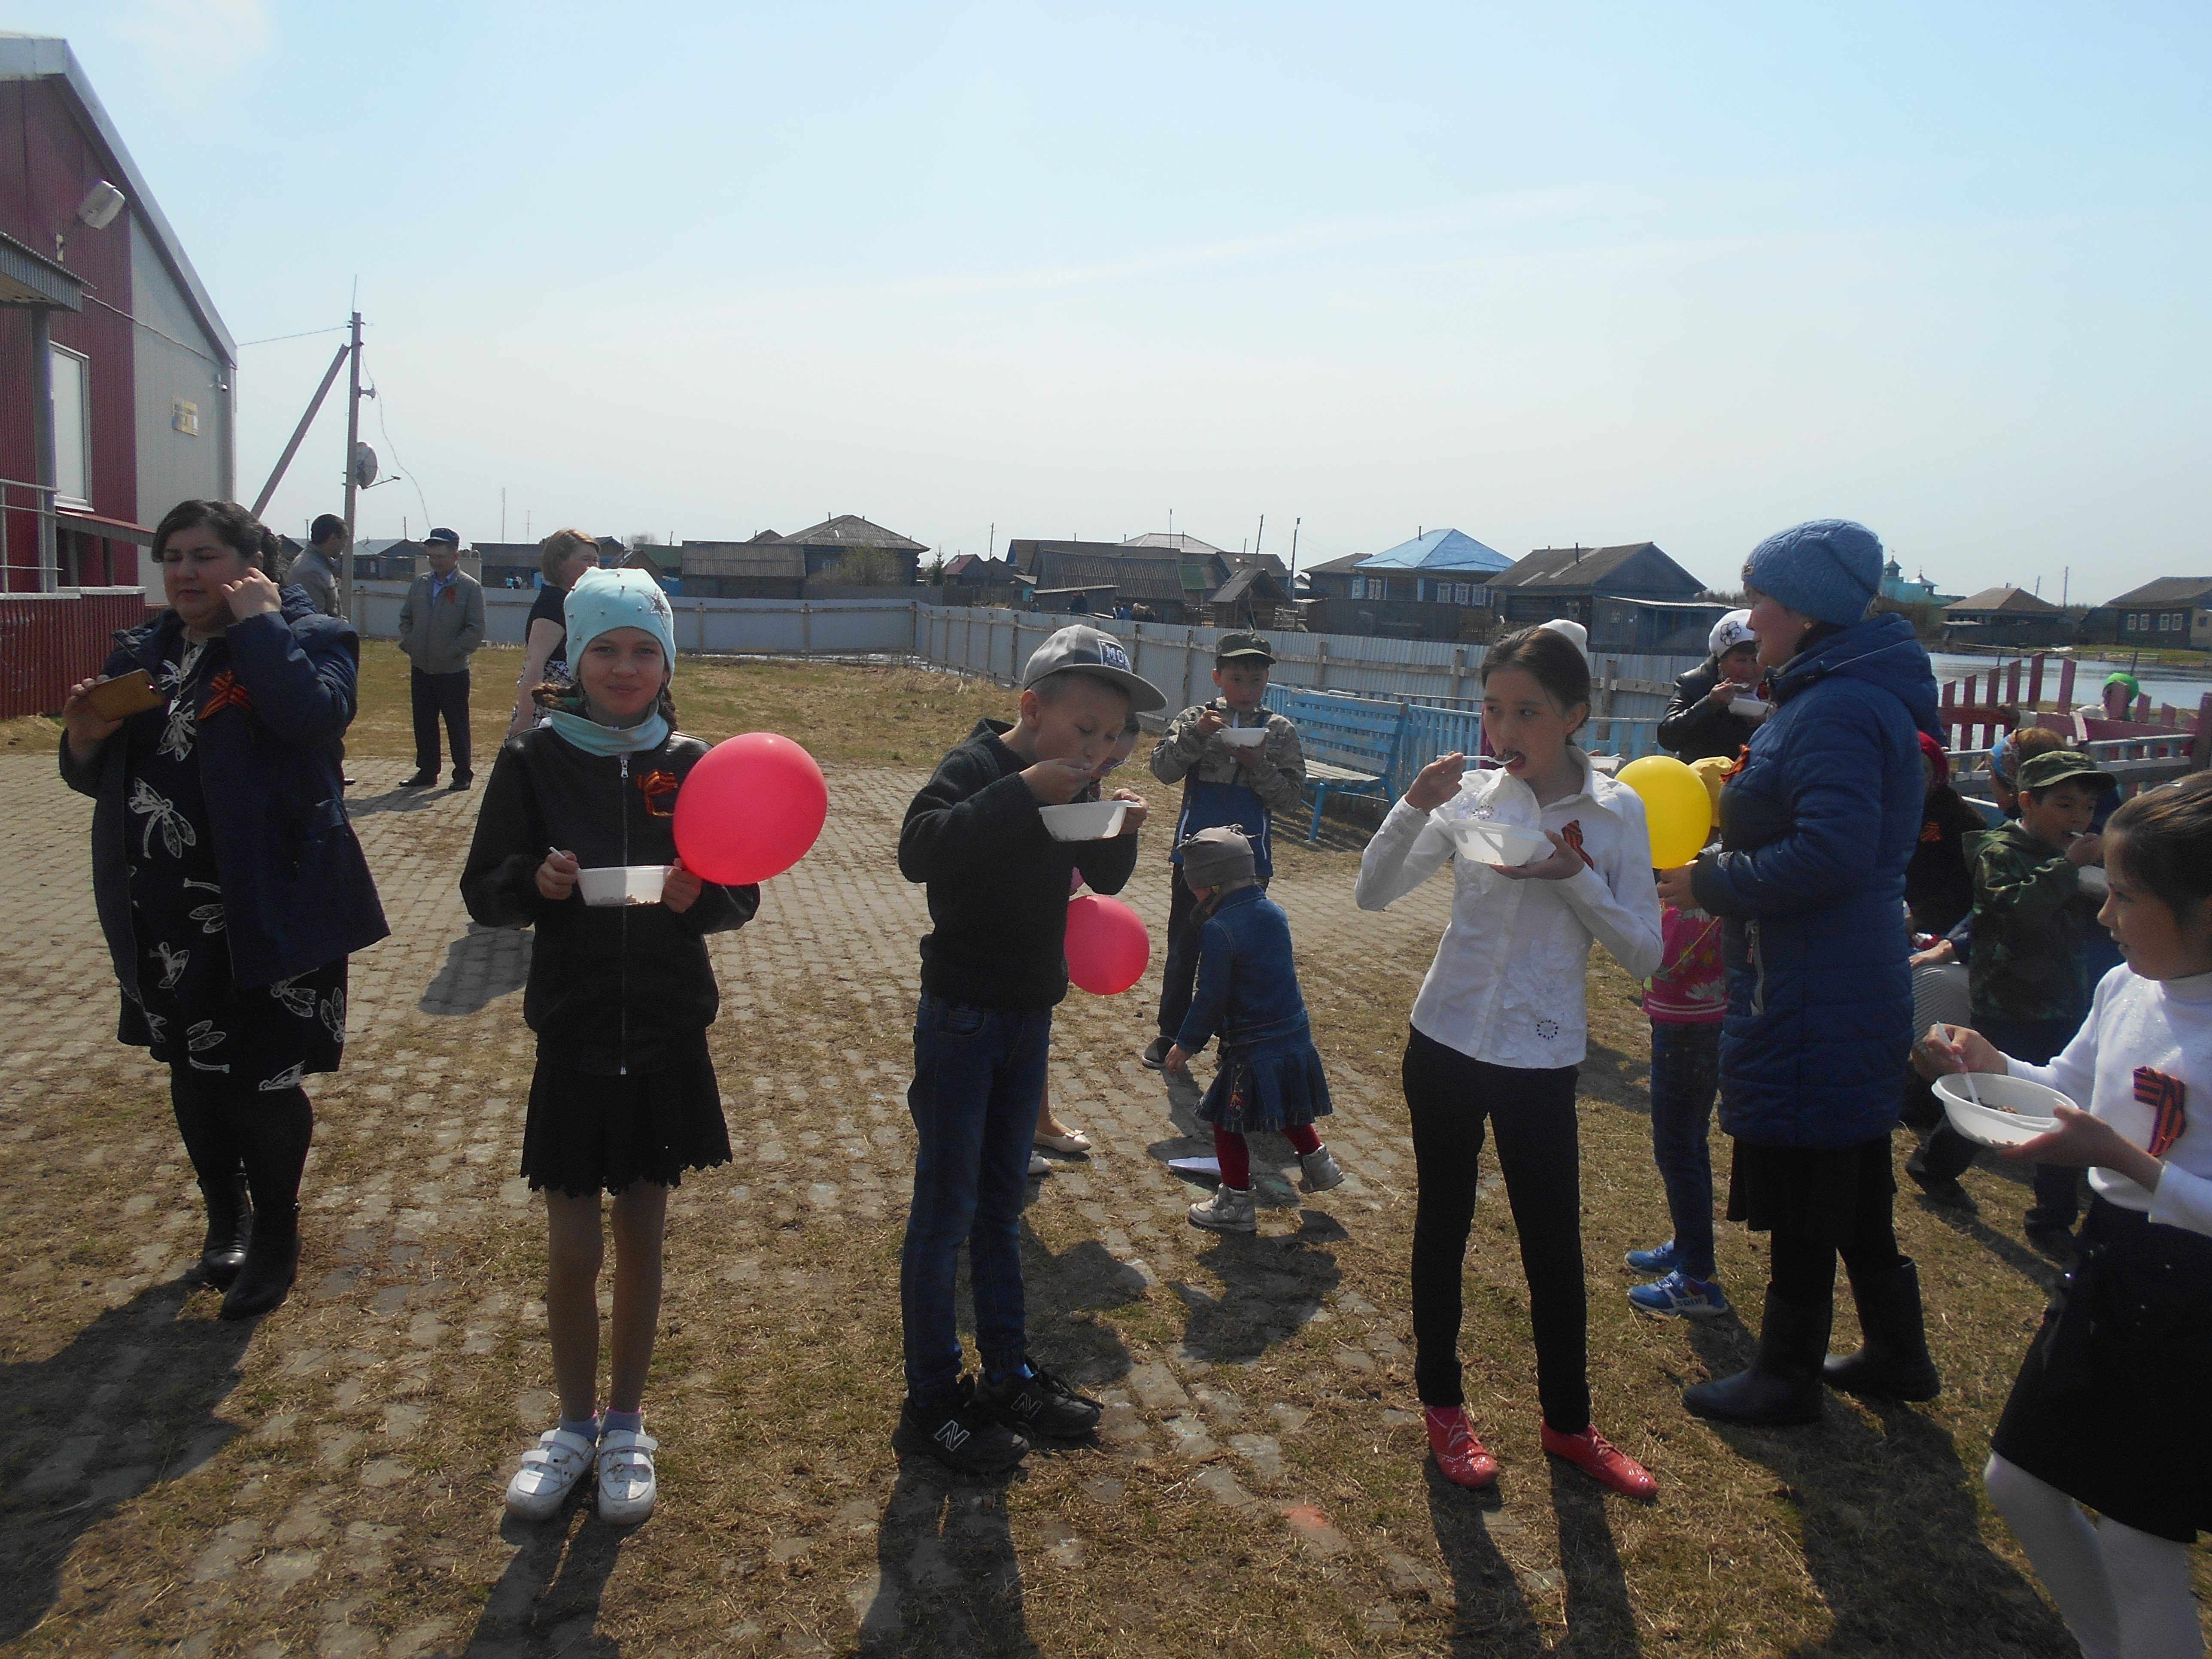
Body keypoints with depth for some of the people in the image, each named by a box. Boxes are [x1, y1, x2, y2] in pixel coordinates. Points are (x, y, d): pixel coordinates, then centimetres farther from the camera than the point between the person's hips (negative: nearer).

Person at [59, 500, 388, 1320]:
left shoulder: (308, 636, -5)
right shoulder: (143, 652, 12)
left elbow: (313, 713, -28)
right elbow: (99, 777, 15)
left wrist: (261, 623, -18)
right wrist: (85, 739, -7)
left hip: (271, 907, -6)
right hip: (165, 915, 6)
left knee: (263, 1080, 2)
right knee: (193, 1072, 17)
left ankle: (275, 1239, 23)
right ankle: (225, 1217, 39)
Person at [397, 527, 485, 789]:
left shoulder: (470, 588, -5)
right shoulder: (420, 583, 10)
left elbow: (476, 630, -9)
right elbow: (405, 617, 19)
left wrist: (451, 652, -14)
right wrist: (408, 643, 3)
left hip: (453, 671, -5)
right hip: (421, 669, 5)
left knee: (457, 725, 3)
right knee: (423, 724, 10)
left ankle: (462, 774, 12)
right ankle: (427, 772, 20)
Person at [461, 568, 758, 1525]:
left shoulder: (692, 765, -2)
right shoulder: (533, 761, -4)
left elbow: (740, 898, 1)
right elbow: (482, 893, -1)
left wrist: (700, 894, -20)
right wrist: (534, 879, -21)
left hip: (668, 1037, 1)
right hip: (571, 1036, -1)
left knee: (641, 1240, 13)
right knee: (571, 1250, 7)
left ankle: (626, 1428, 31)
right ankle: (574, 1425, 31)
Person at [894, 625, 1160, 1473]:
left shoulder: (1065, 789, 5)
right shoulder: (977, 767, -17)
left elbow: (1105, 878, 13)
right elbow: (918, 849, -35)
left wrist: (1121, 830, -8)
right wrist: (1020, 792, -39)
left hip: (1029, 1019, 8)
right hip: (961, 1020, -7)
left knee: (1000, 1205, 18)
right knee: (944, 1211, 2)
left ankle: (1008, 1376, 30)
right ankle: (932, 1404, 14)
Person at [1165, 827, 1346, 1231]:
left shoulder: (1218, 930, -19)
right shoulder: (1275, 913, 4)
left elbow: (1211, 998, -16)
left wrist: (1186, 1045, -4)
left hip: (1253, 1049, -8)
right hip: (1296, 1036, 8)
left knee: (1227, 1121, 7)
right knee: (1287, 1108, 30)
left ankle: (1236, 1204, 15)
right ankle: (1317, 1163, 39)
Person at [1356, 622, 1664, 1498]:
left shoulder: (1616, 811, -5)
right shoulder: (1471, 796, -3)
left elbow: (1643, 952, -7)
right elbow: (1372, 894, -5)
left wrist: (1576, 877, -21)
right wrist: (1414, 808, -19)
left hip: (1542, 1057, -1)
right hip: (1447, 1040, 1)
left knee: (1555, 1243, 9)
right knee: (1443, 1221, 13)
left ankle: (1568, 1422, 31)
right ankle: (1442, 1404, 32)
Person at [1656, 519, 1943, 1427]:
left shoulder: (1836, 711, -21)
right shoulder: (1853, 694, 13)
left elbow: (1830, 855, -29)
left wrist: (1712, 884, -19)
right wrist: (1743, 800, 9)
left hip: (1813, 997, -11)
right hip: (1855, 979, 11)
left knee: (1802, 1190, 4)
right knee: (1853, 1180, 22)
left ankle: (1786, 1378, 20)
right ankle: (1897, 1353, 37)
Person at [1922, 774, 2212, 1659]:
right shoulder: (2126, 988, 0)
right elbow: (2070, 1088, 16)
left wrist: (2119, 1157, -30)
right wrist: (1996, 1067, 0)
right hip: (2106, 1265, 8)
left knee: (2137, 1548, 4)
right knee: (2017, 1484, 19)